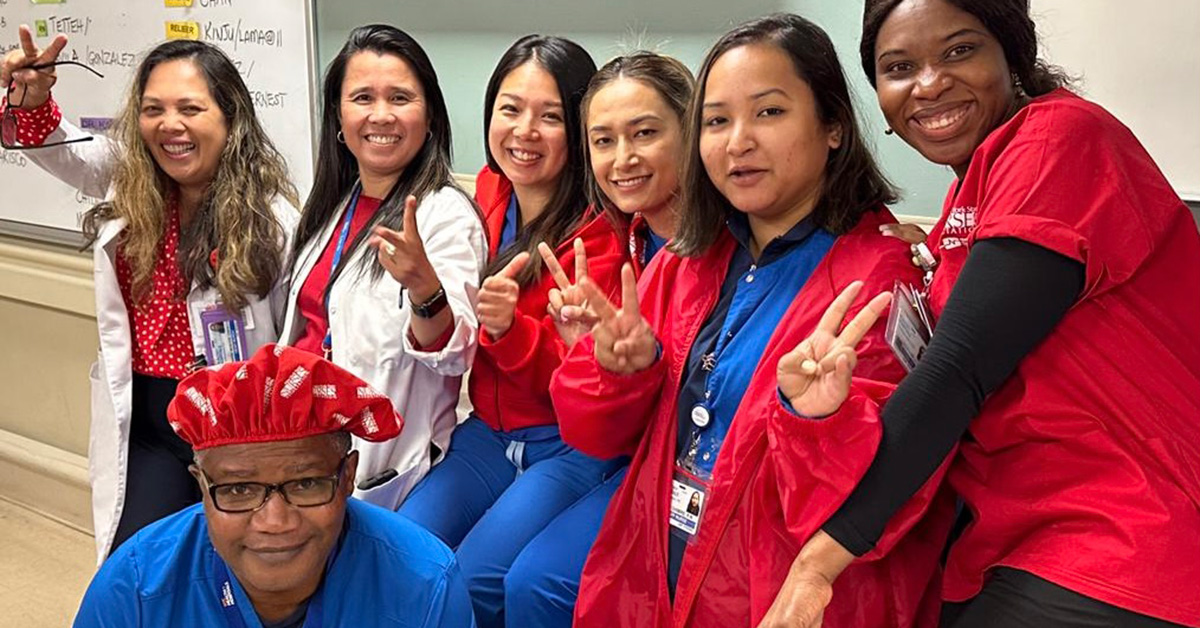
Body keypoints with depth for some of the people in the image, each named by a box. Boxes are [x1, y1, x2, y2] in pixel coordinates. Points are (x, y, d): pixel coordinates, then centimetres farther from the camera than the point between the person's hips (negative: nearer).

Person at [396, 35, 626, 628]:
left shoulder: (600, 231, -16)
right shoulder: (487, 195, 2)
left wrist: (510, 329, -34)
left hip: (570, 445, -5)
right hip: (487, 433, 6)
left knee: (474, 580, -20)